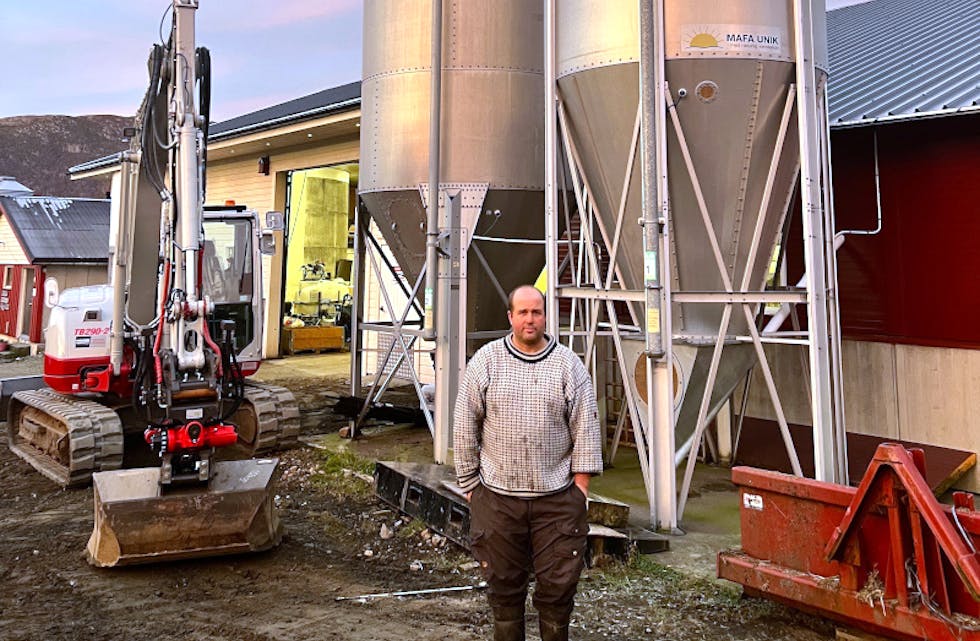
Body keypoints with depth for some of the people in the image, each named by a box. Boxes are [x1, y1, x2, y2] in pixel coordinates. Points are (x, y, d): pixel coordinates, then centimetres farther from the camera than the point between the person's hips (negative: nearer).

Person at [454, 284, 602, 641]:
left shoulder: (568, 364, 1)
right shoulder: (485, 361, 0)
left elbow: (586, 428, 2)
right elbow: (465, 427, 4)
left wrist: (581, 484, -2)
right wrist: (469, 484, 4)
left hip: (557, 497, 0)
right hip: (498, 496, 0)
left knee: (558, 584, 7)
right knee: (504, 585, 13)